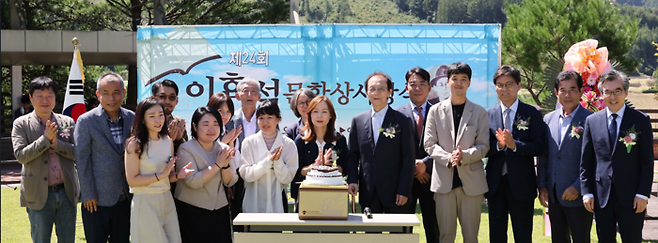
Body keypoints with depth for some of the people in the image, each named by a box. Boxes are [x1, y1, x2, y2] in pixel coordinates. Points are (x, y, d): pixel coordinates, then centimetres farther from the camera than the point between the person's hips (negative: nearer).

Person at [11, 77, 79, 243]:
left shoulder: (67, 122, 7)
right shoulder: (21, 124, 1)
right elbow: (20, 155, -10)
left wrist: (56, 143, -14)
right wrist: (46, 138, -16)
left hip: (66, 192, 3)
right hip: (39, 195, -2)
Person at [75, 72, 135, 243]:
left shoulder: (132, 118, 4)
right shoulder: (86, 121, -7)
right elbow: (82, 160, -7)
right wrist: (88, 195, -9)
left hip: (125, 197, 4)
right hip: (97, 200, -3)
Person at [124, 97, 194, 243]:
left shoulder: (168, 141, 8)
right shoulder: (135, 144, -10)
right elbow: (132, 180, -13)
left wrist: (178, 175, -6)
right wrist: (161, 175, -16)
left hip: (167, 200, 6)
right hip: (145, 202, -6)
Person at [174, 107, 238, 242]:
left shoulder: (223, 149, 7)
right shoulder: (186, 149, -8)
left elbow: (230, 182, 2)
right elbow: (193, 182, -19)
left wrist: (226, 165, -16)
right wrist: (217, 165, -19)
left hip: (220, 211, 5)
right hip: (192, 212, -4)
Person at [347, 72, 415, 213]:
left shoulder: (402, 121, 0)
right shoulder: (358, 121, 10)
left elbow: (408, 158, -2)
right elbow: (352, 155, 12)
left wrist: (404, 191, -8)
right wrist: (352, 180, -2)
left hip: (393, 193, -3)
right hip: (368, 194, 3)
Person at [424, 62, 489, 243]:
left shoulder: (480, 112, 7)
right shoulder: (436, 111, 7)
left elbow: (483, 146, 1)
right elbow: (429, 144, 3)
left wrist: (464, 155, -18)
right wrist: (448, 158, -15)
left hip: (471, 180, 0)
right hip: (444, 180, 0)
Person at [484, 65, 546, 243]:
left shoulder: (532, 114, 0)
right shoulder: (488, 114, 7)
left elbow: (539, 148, -9)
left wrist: (514, 145, -22)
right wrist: (498, 144, -19)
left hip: (521, 185, -3)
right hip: (495, 184, 3)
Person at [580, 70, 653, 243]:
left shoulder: (640, 120, 0)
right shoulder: (592, 121, 6)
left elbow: (647, 161, -2)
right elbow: (586, 161, 7)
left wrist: (643, 194, -8)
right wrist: (587, 192, 0)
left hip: (631, 197, -2)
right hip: (601, 196, 2)